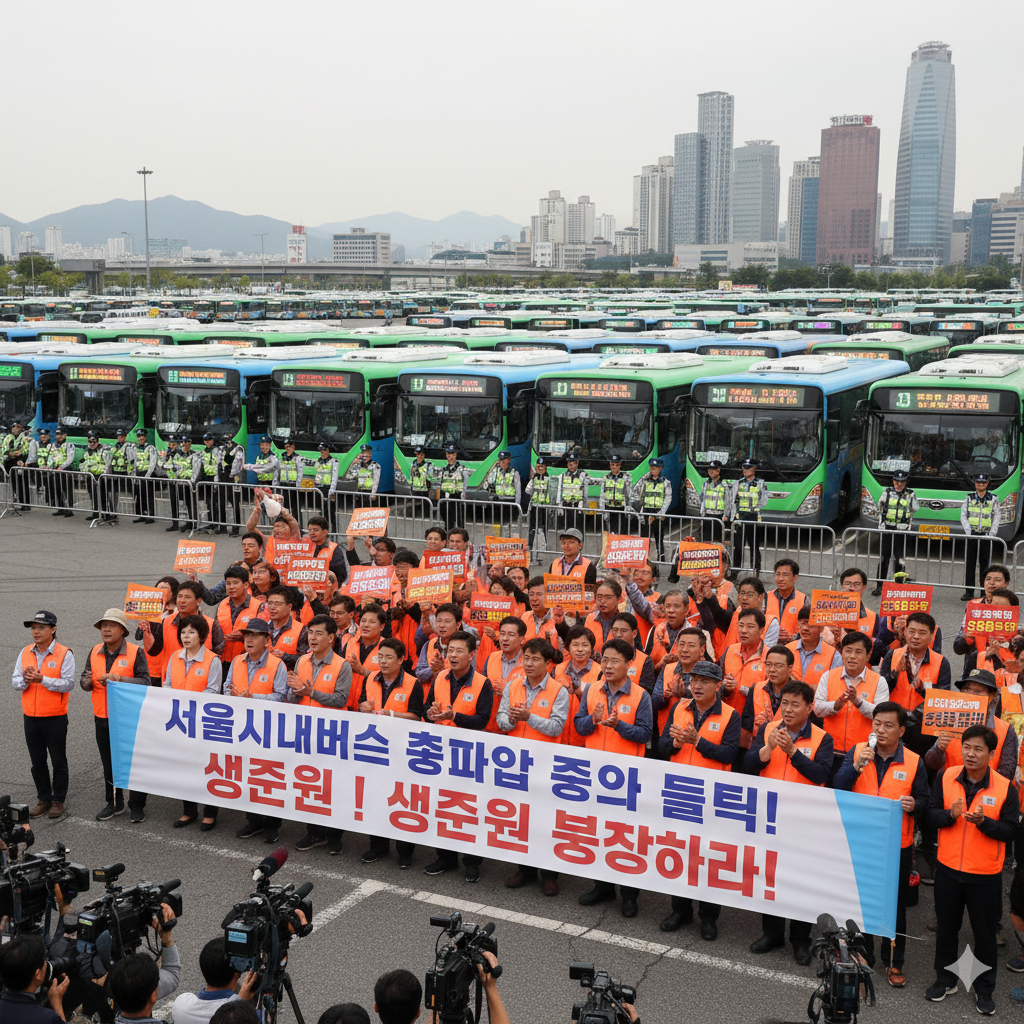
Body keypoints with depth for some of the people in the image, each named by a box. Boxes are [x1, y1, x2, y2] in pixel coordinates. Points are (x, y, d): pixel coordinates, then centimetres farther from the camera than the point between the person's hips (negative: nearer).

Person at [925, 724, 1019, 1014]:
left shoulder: (1005, 788, -11)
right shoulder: (946, 777, -5)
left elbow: (1010, 830, -11)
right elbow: (931, 814, -3)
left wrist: (983, 822, -27)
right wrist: (950, 815, -23)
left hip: (986, 875, -2)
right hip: (948, 869, 2)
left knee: (985, 933, 10)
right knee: (946, 928, 16)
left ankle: (984, 990, 27)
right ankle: (945, 979, 35)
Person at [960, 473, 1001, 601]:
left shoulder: (993, 499, 6)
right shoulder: (969, 498, 9)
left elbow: (996, 517, 4)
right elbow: (963, 516, 5)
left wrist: (992, 533, -8)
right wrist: (968, 531, -7)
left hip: (986, 536, -1)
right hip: (971, 535, 1)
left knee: (985, 564, 0)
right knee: (969, 564, 1)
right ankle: (969, 592, 7)